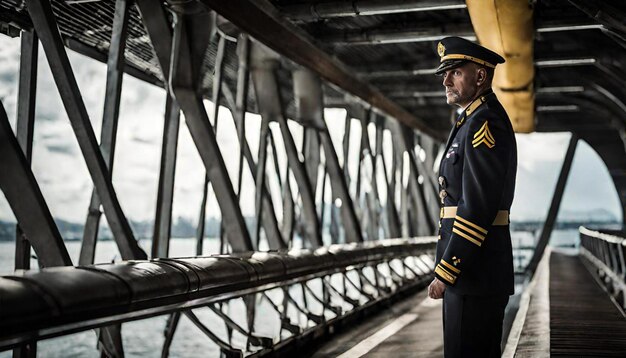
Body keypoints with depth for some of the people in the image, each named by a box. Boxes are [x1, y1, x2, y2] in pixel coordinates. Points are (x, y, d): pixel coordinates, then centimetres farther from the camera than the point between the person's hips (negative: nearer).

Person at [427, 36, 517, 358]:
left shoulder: (485, 122, -14)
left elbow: (477, 207, -22)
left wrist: (446, 271, -20)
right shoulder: (473, 121, 18)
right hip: (474, 271, 10)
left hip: (474, 271, -10)